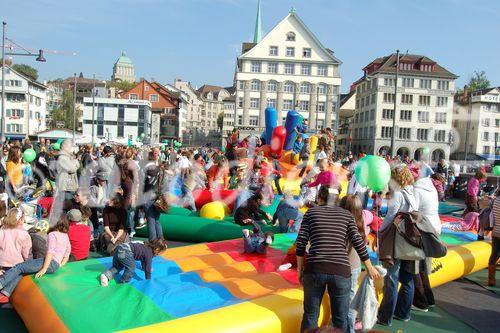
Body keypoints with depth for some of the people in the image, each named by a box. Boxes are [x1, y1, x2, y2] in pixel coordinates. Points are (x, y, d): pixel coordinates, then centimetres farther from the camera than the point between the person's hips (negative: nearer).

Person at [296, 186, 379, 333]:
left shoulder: (311, 212, 8)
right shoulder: (346, 214, 10)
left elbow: (301, 243, 3)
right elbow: (358, 242, 5)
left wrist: (300, 269, 11)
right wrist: (370, 268, 16)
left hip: (314, 269, 0)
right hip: (341, 270, 1)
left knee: (310, 316, 13)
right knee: (340, 318, 14)